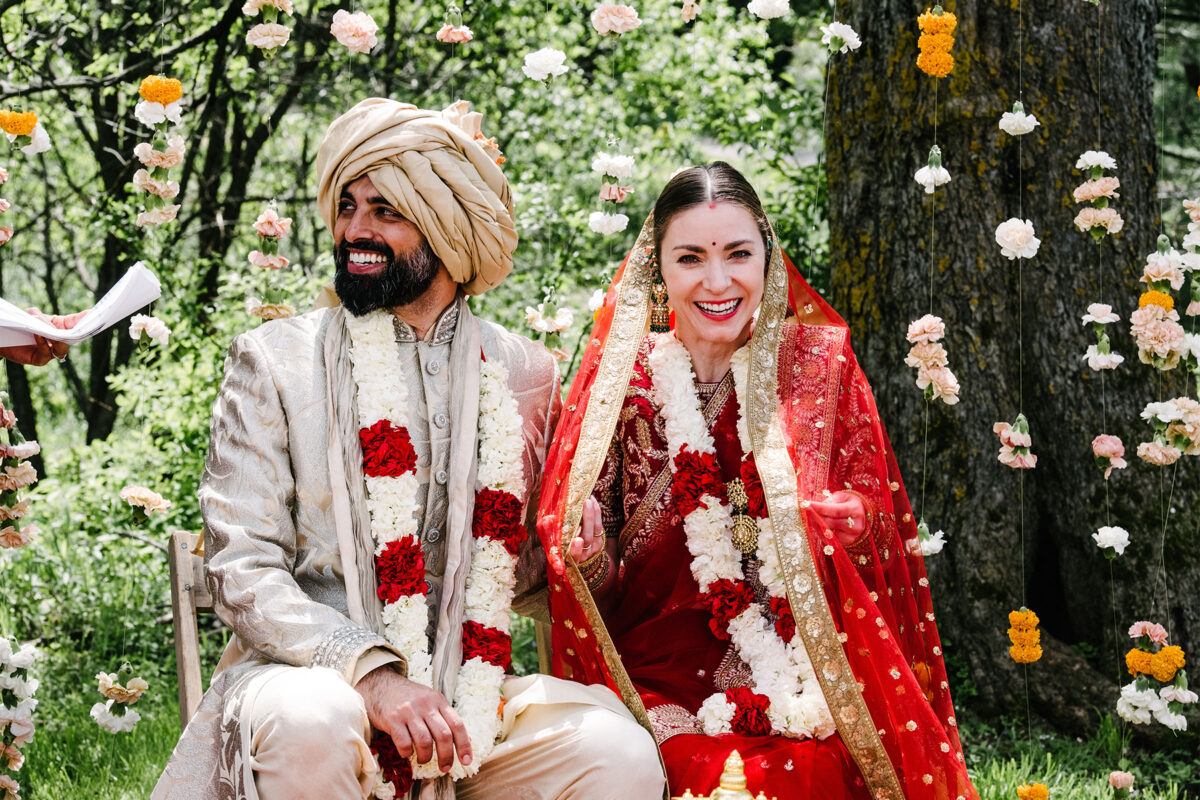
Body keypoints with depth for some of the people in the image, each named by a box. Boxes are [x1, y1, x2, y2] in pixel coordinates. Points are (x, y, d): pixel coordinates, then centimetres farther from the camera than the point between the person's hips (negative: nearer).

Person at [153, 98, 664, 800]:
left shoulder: (524, 374, 11)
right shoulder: (273, 363, 3)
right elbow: (242, 571, -5)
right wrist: (372, 674, -21)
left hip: (469, 691, 2)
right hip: (306, 670, -2)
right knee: (312, 725, -37)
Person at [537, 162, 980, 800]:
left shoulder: (819, 359, 6)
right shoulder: (624, 381, 4)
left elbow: (874, 513, 8)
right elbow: (602, 591, 6)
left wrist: (834, 517, -13)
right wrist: (588, 558, -16)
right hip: (666, 693, 0)